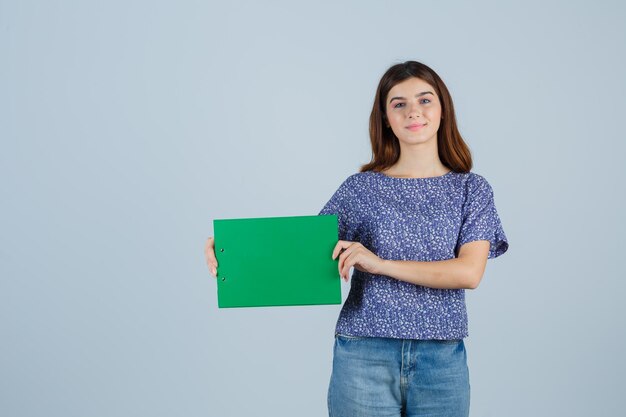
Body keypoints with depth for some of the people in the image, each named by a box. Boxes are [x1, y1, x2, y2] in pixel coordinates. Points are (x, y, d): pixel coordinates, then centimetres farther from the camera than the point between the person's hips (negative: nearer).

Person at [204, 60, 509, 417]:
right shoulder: (360, 188, 4)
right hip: (364, 357, -1)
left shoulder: (472, 189, 4)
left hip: (441, 360, 1)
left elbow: (470, 272, -9)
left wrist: (381, 264, -18)